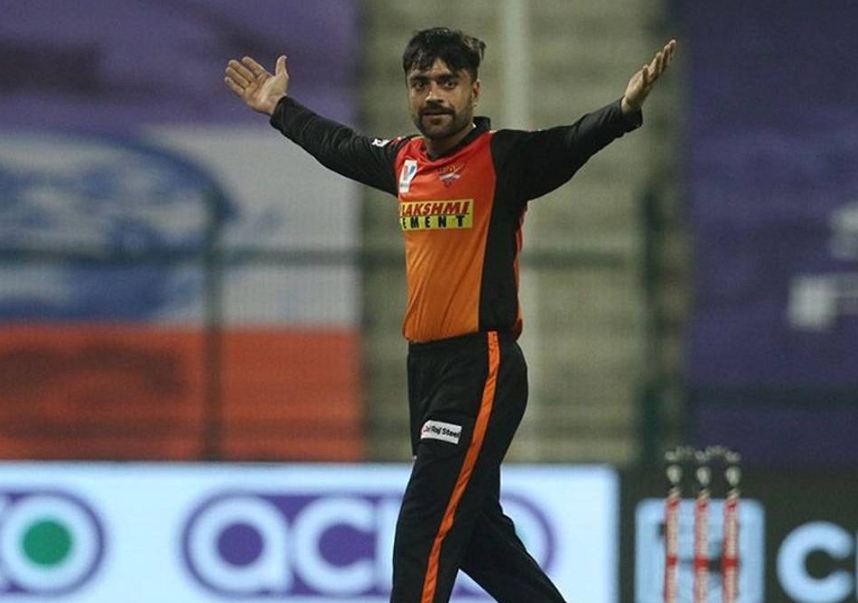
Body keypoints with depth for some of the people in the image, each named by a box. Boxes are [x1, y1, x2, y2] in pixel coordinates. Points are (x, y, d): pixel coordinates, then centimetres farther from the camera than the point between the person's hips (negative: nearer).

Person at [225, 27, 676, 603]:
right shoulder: (403, 161, 12)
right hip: (425, 363, 8)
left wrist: (625, 108, -42)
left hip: (482, 368, -8)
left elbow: (572, 144, -24)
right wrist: (280, 108, 44)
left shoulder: (502, 159, -8)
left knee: (425, 533, -11)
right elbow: (337, 145, 31)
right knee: (473, 528, 15)